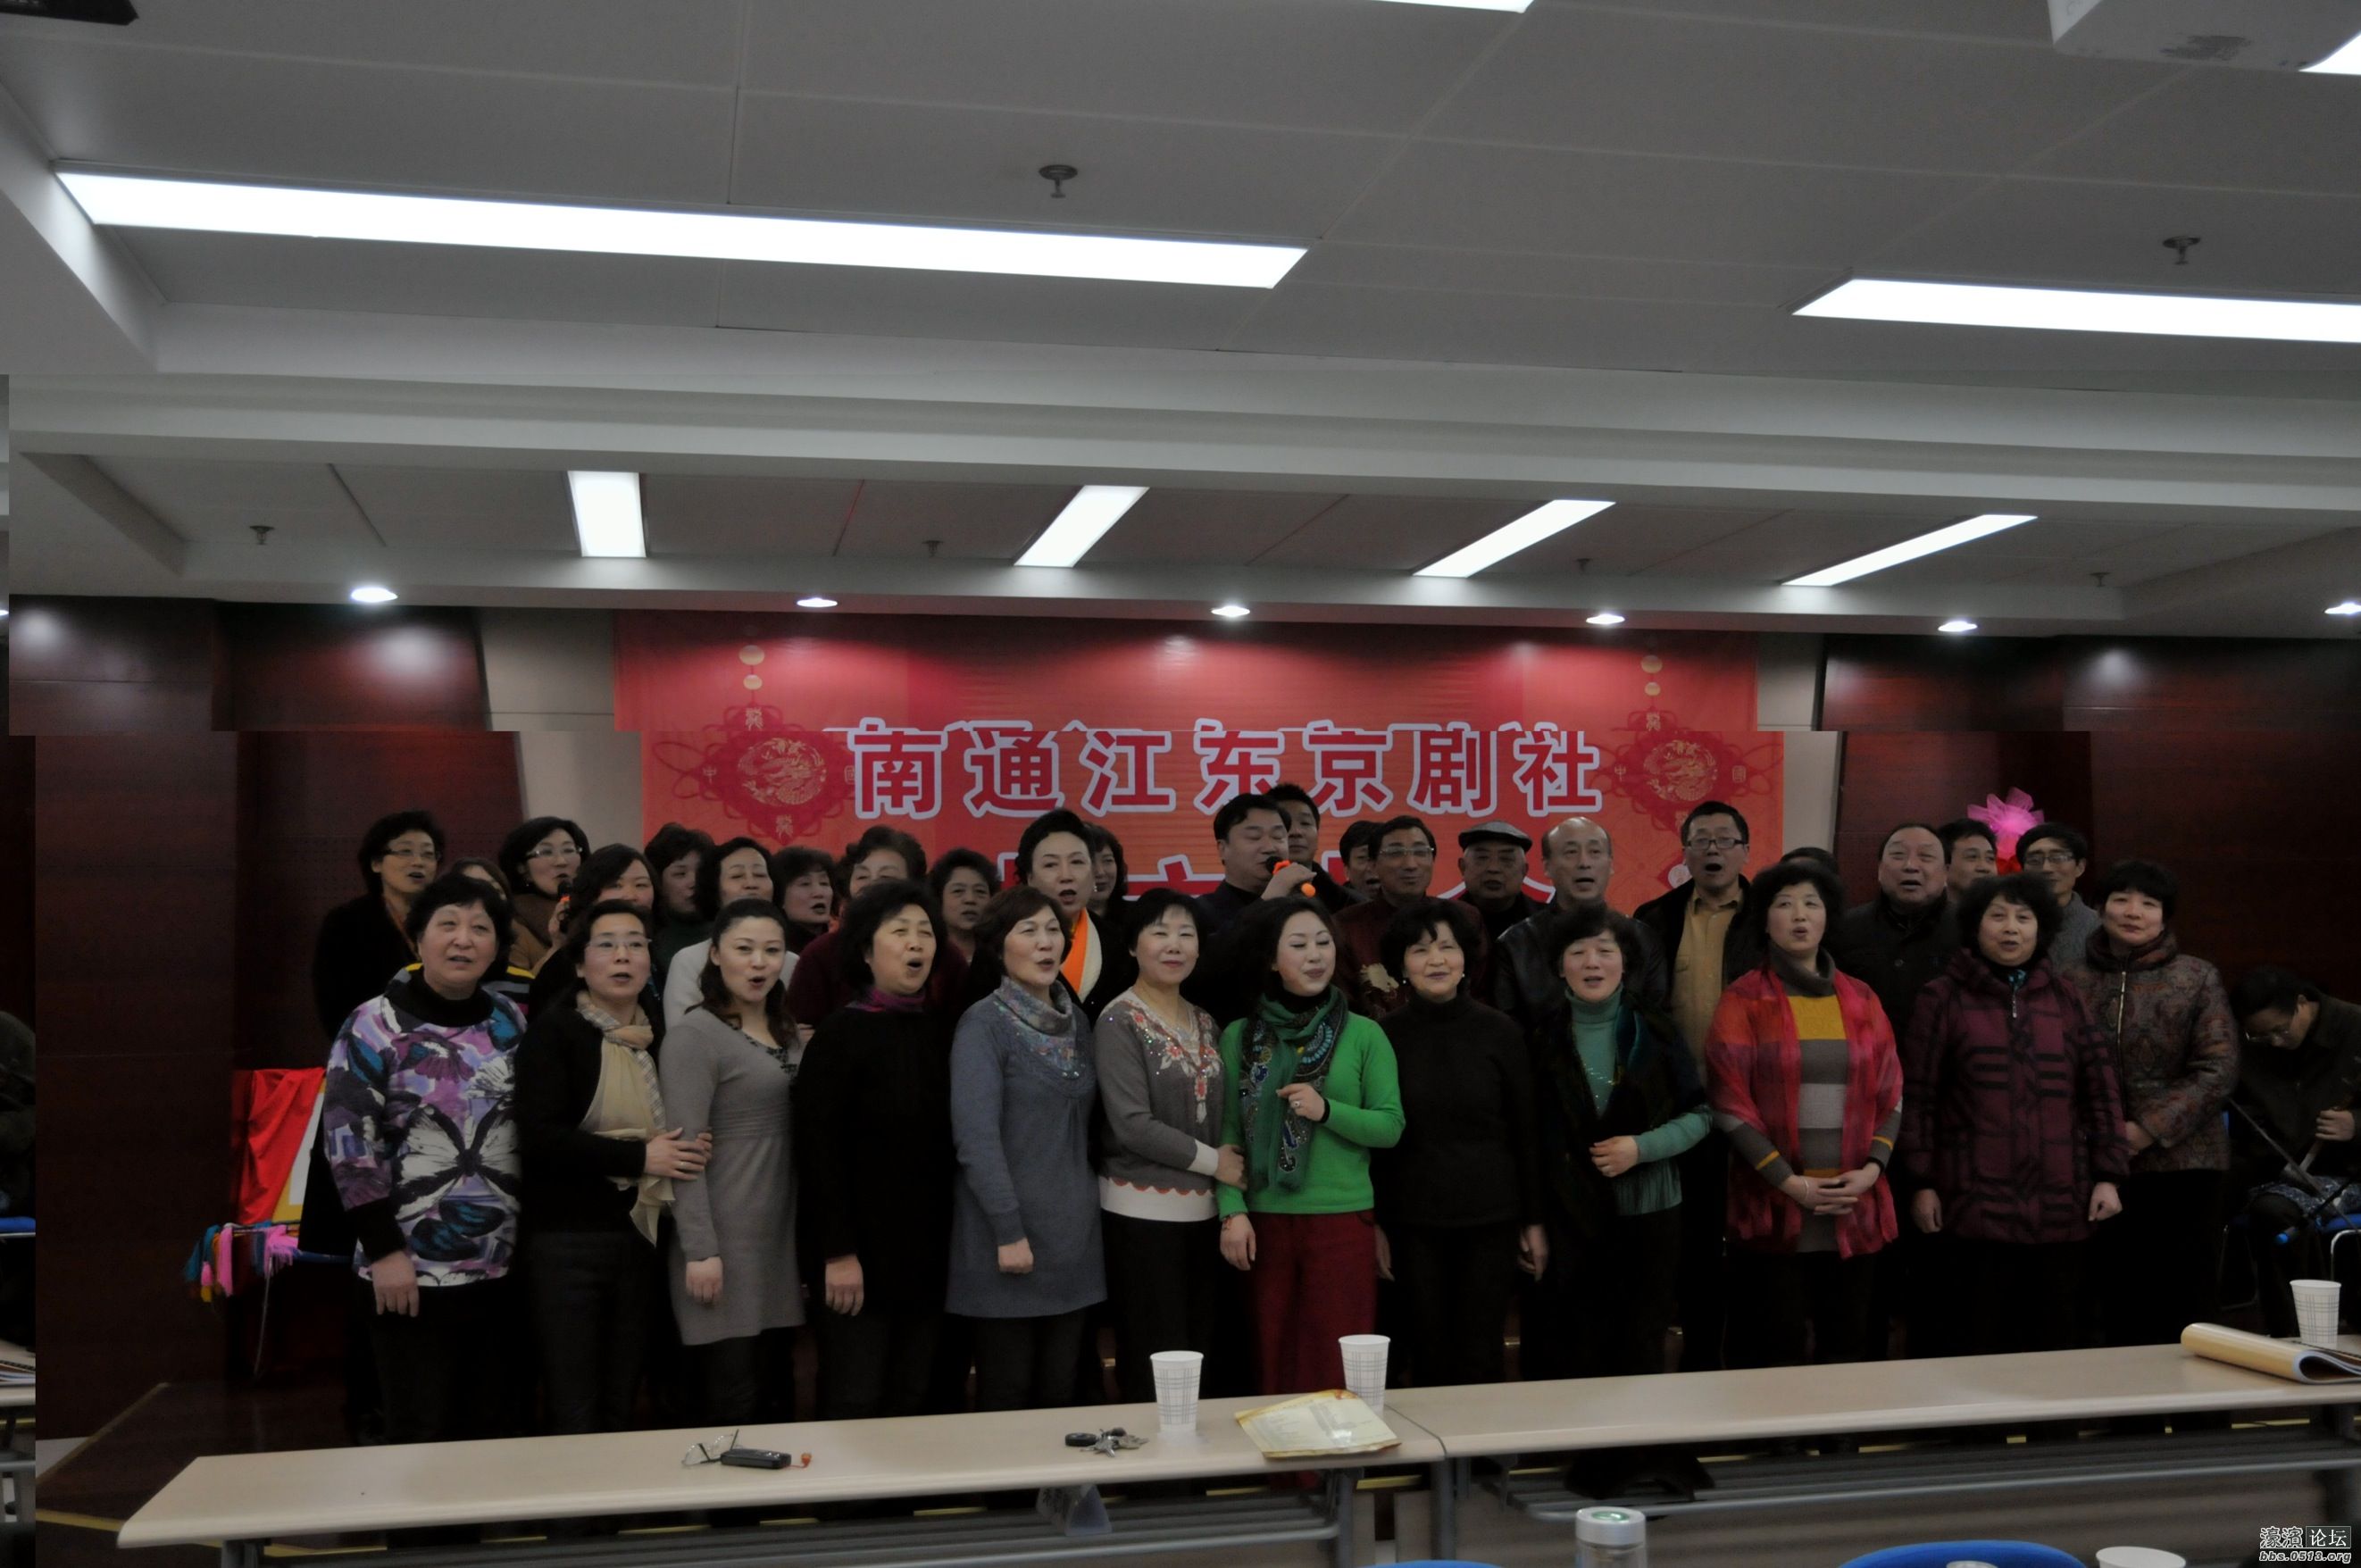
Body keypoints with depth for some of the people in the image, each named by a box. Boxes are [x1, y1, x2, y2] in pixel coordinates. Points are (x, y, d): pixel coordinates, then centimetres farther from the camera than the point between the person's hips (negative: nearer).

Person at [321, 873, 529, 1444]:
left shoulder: (512, 1024, 7)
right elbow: (347, 1141, -10)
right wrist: (383, 1249, -13)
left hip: (503, 1267, 4)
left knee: (497, 1435, 12)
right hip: (414, 1269, -4)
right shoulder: (376, 1025, -6)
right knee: (422, 1440, 4)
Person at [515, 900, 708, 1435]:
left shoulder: (661, 1033, 8)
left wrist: (690, 1151, 1)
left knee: (620, 1408, 11)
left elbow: (679, 1128, 22)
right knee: (574, 1413, -2)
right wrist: (640, 1157, -16)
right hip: (568, 1236, -5)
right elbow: (540, 1135, -17)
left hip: (642, 1236, 5)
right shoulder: (554, 1030, -6)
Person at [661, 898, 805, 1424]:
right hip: (724, 1241, -7)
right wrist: (699, 1250, -19)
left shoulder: (784, 1032, 15)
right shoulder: (695, 1034, -8)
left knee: (777, 1404, 10)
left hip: (780, 1242, 7)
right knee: (734, 1409, -5)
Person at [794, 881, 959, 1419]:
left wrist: (950, 1240, 7)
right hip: (862, 1249, -5)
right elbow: (817, 1148, -12)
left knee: (910, 1407, 10)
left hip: (926, 1251, 6)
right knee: (854, 1406, -1)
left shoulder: (940, 1031, 10)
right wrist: (837, 1251, -16)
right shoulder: (843, 1033, -8)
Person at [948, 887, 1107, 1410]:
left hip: (1074, 1231, 6)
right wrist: (1009, 1231, -18)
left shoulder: (1075, 1020, 11)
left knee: (1060, 1395, 9)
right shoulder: (985, 1022, -8)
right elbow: (976, 1136, -15)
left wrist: (1086, 1212, 8)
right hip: (1013, 1235, -6)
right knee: (1007, 1398, 1)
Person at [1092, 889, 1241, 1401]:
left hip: (1202, 1211, 6)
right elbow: (1132, 1125, -15)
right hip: (1142, 1213, -6)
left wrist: (1229, 1166, 1)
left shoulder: (1204, 1023, 13)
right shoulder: (1119, 1022, -8)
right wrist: (1212, 1161, -9)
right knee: (1153, 1376, -3)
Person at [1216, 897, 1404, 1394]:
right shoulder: (1239, 1037, 5)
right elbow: (1228, 1132, 2)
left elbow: (1391, 1127, 0)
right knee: (1272, 1365, 9)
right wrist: (1233, 1211, -8)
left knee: (1338, 1371, 2)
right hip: (1264, 1221, 1)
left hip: (1344, 1219, -1)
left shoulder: (1364, 1034, 2)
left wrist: (1327, 1111, -15)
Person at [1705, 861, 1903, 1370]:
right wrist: (1788, 1181, -13)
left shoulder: (1862, 1000, 11)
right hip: (1772, 1208, -3)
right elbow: (1729, 1102, -7)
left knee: (1848, 1349, 9)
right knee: (1777, 1354, 0)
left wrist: (1872, 1168, -5)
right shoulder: (1744, 1001, -1)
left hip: (1857, 1209, 4)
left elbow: (1890, 1093, 10)